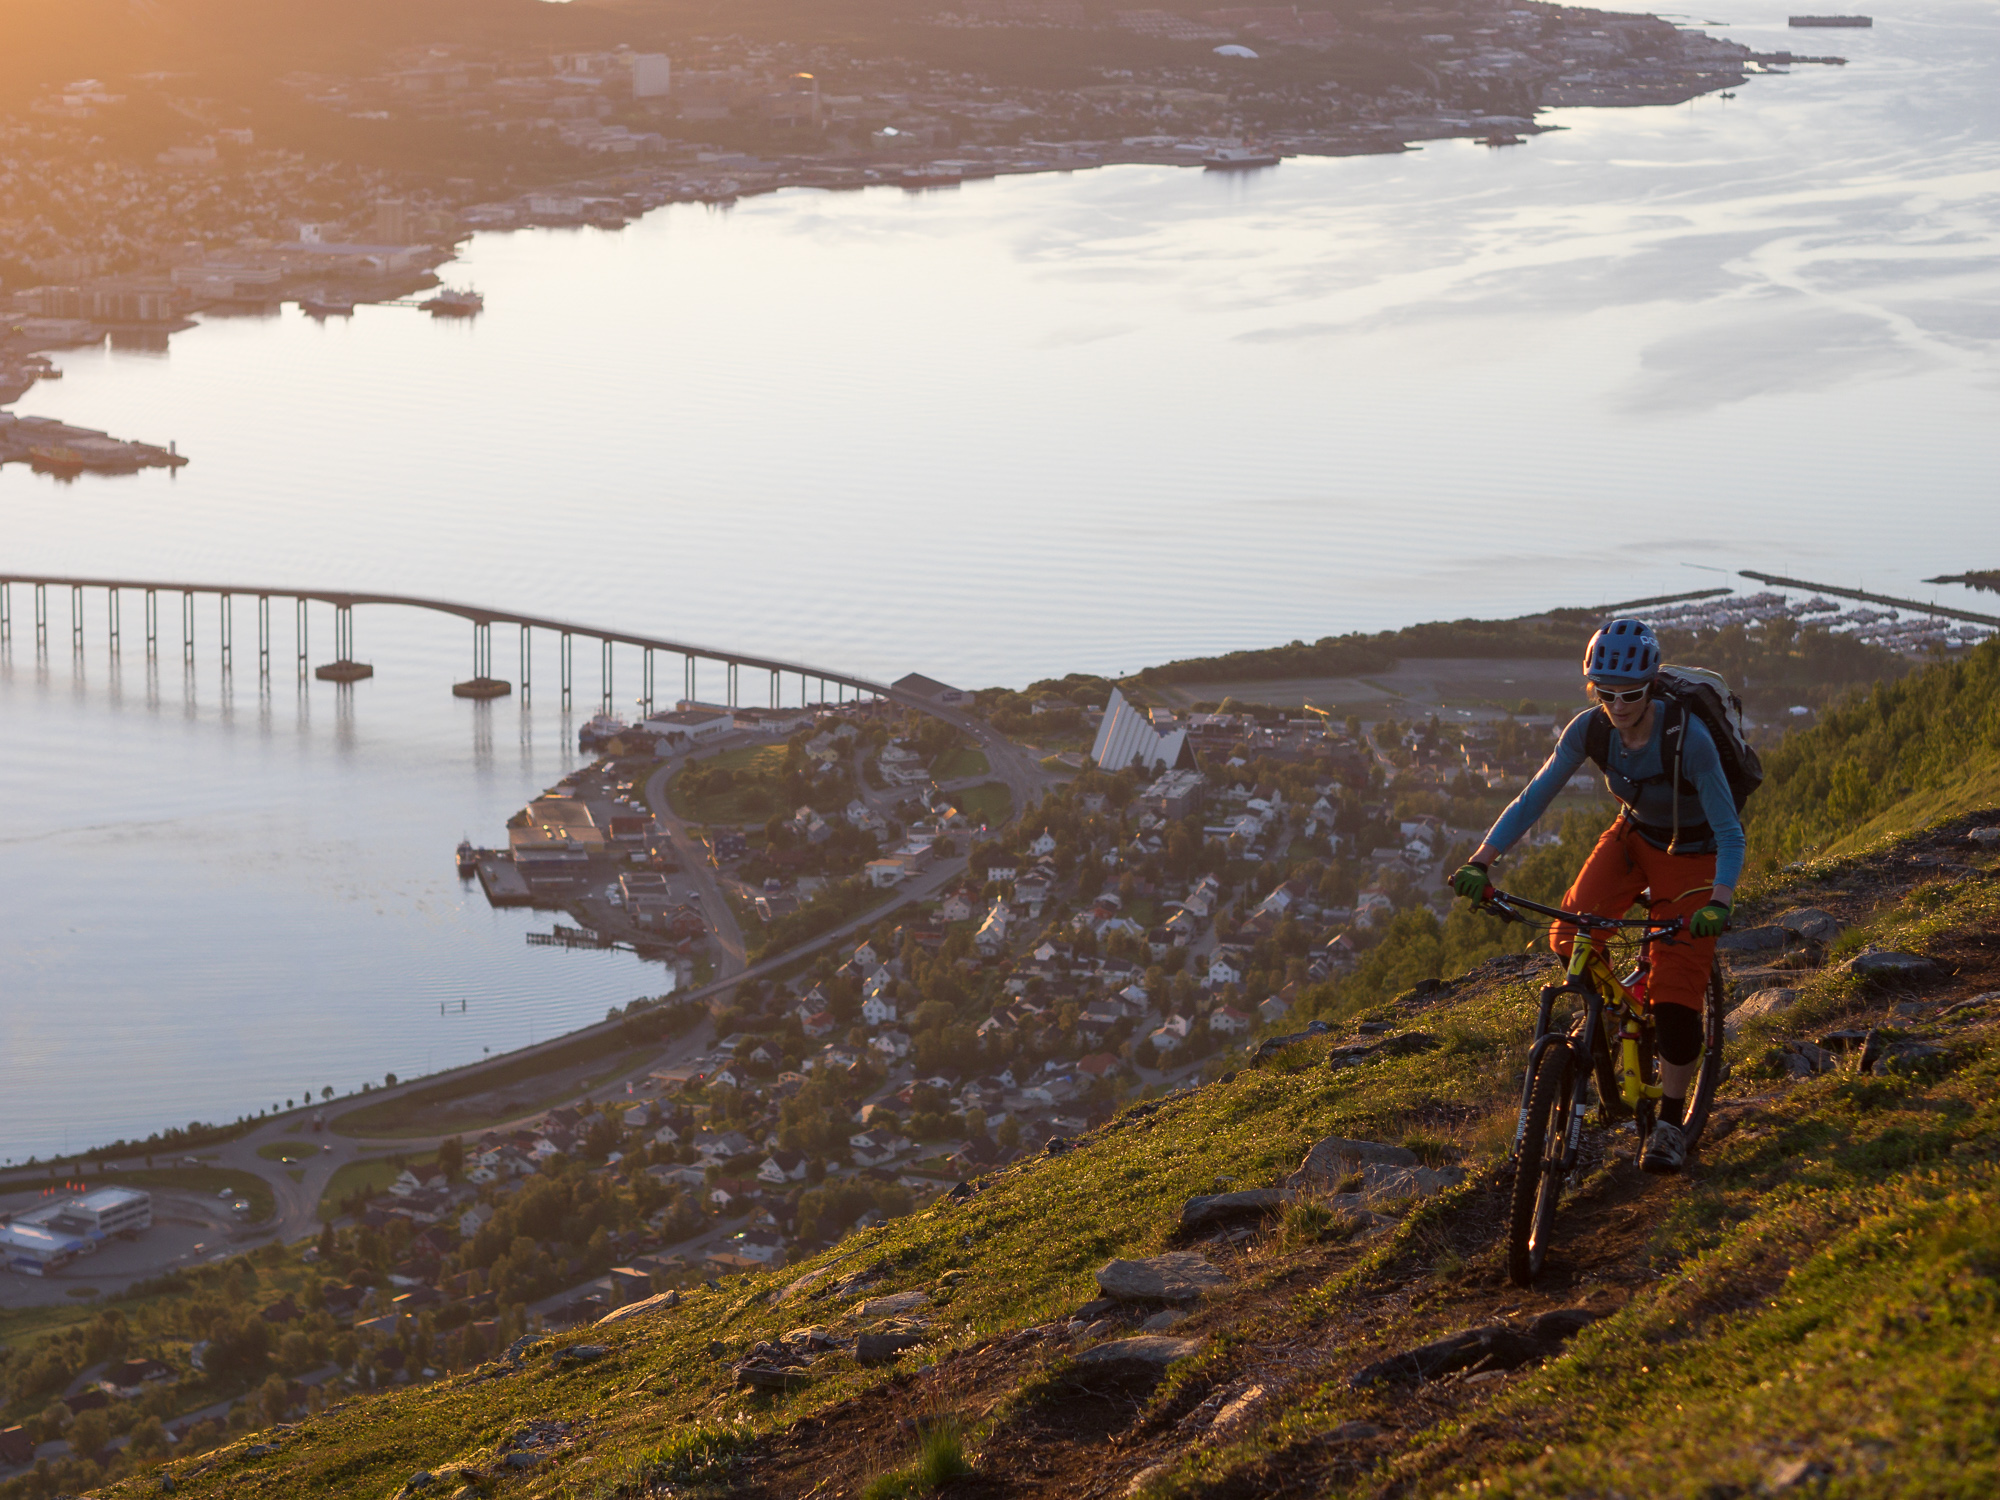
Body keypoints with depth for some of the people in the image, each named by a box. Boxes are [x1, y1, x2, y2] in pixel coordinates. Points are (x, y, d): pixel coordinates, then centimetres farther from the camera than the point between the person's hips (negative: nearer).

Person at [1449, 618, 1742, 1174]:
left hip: (1692, 857, -4)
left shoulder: (1688, 736, -33)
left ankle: (1670, 1123, 4)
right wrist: (1480, 862, -30)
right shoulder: (1590, 729, -21)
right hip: (1635, 836, 4)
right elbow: (1534, 798, -17)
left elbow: (1730, 833, -31)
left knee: (1676, 992, -11)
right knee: (1571, 937, -21)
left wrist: (1719, 902, -48)